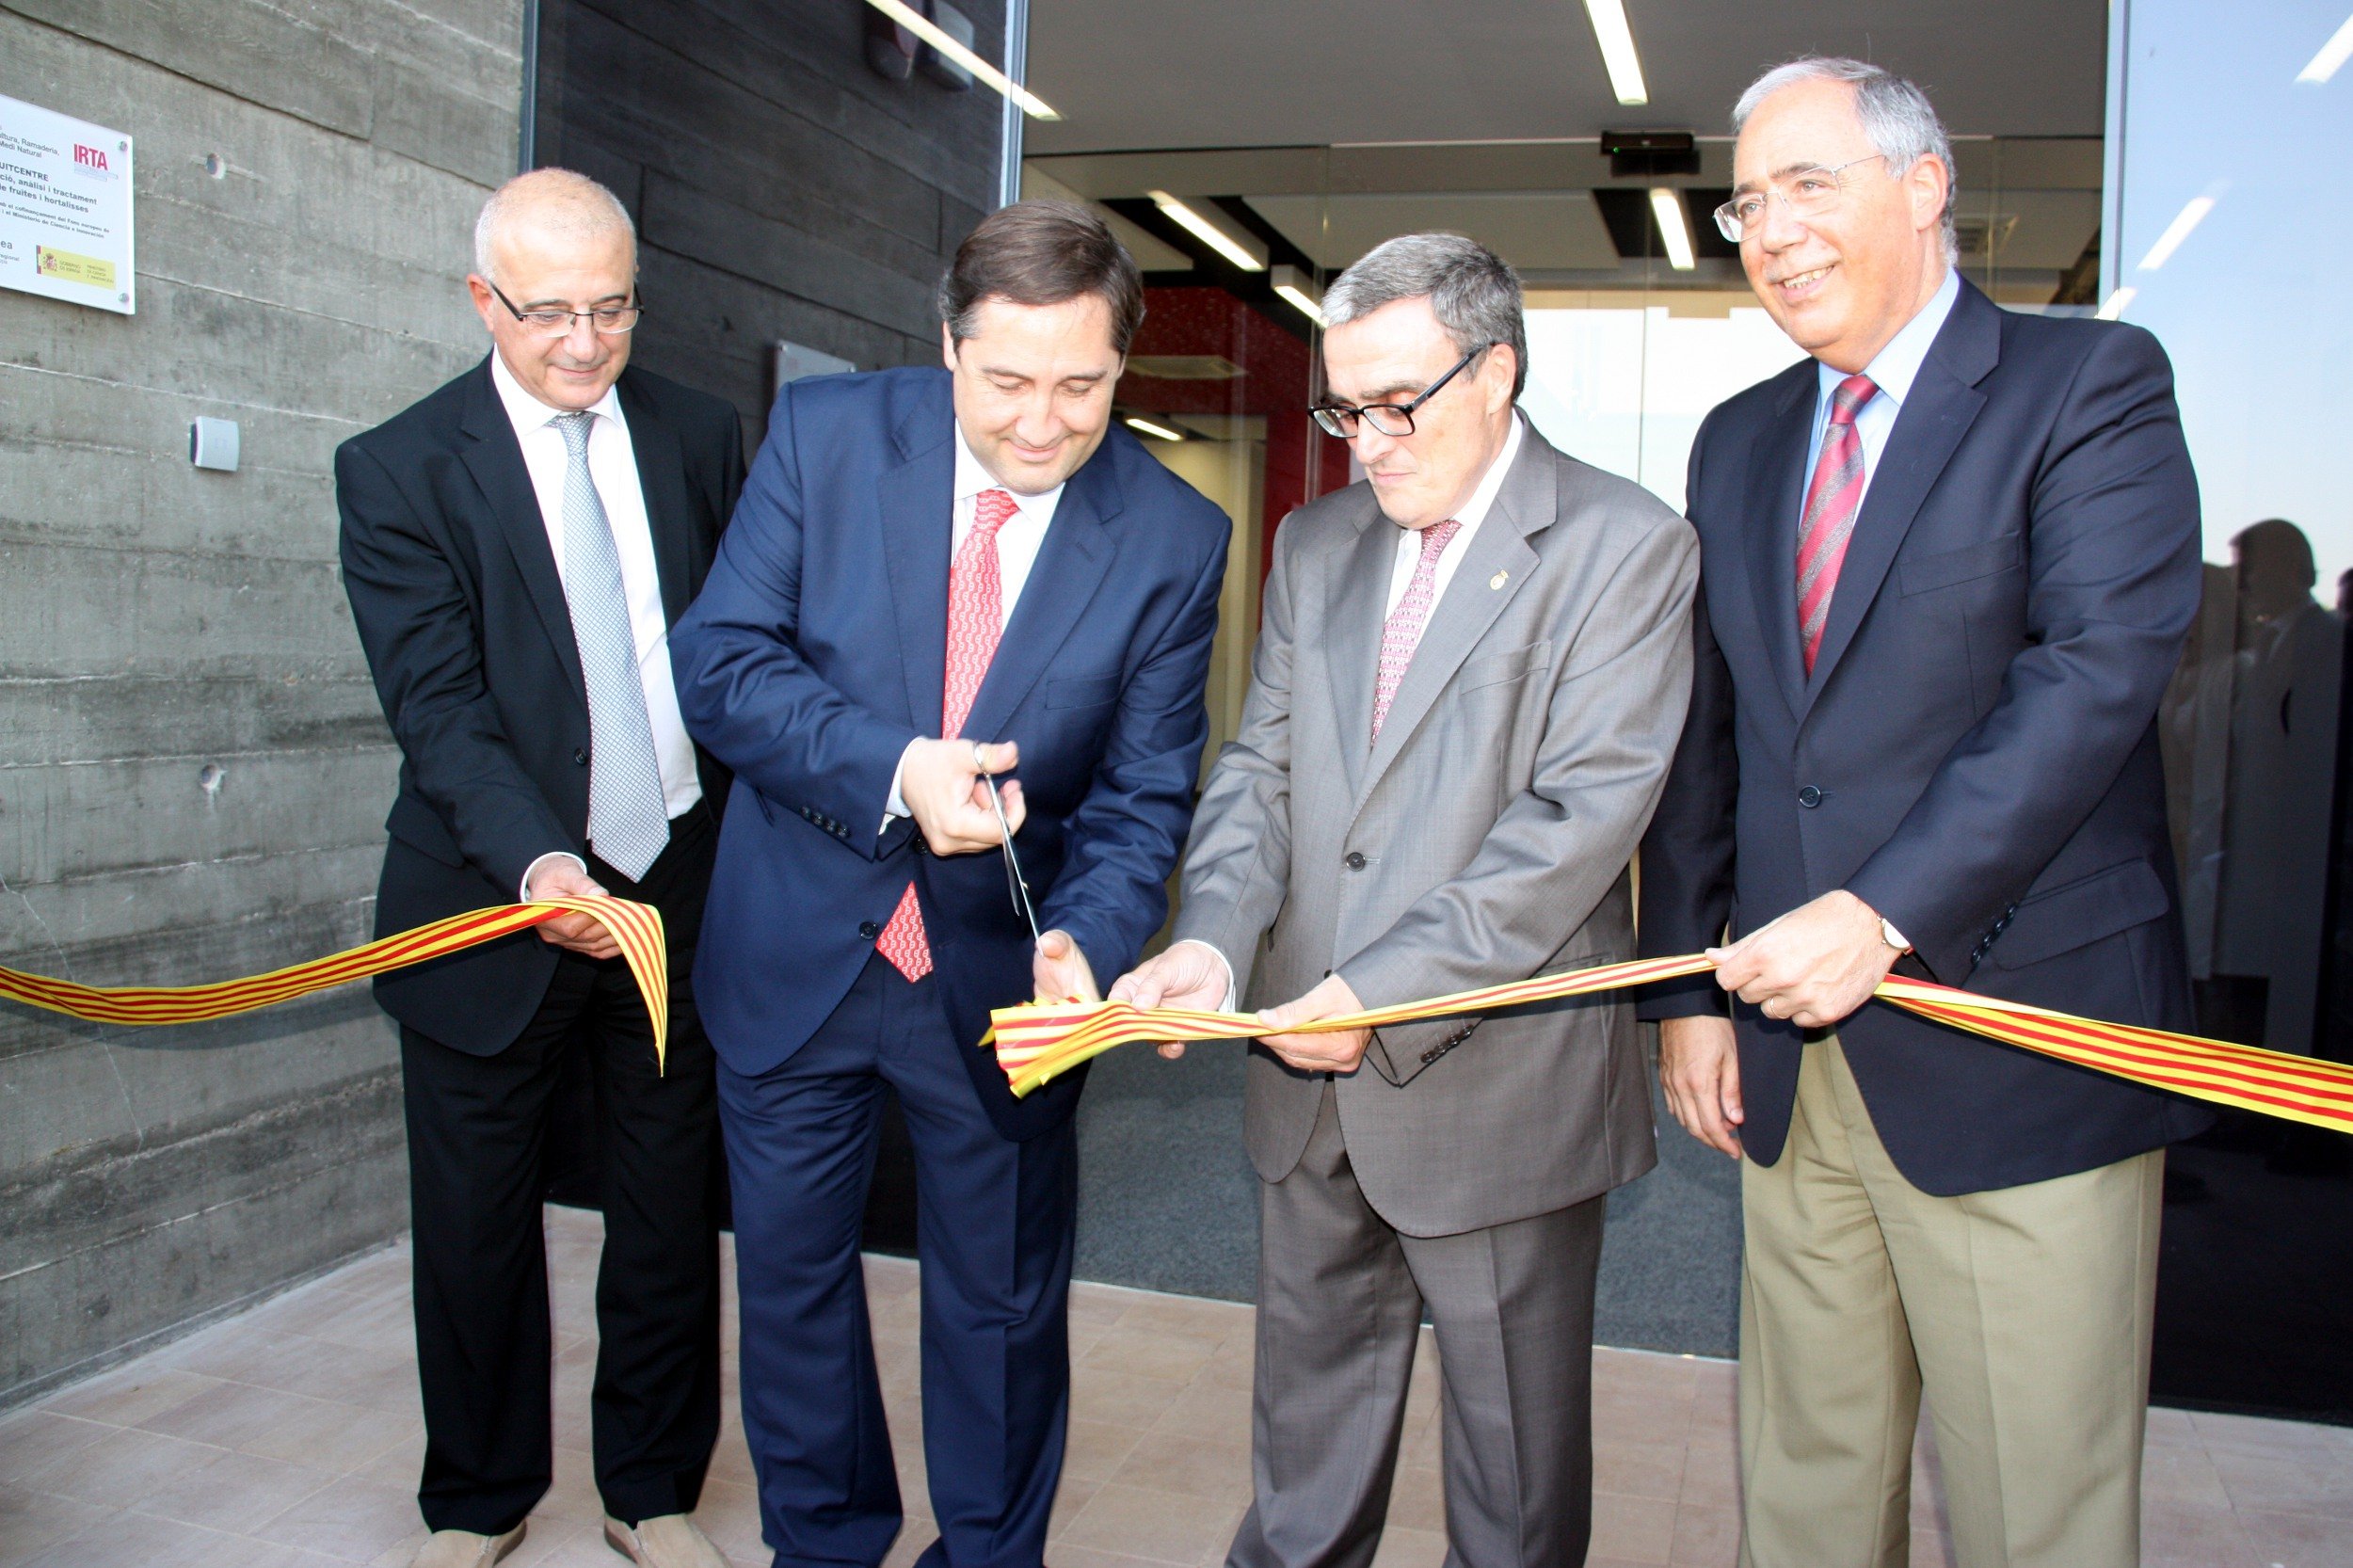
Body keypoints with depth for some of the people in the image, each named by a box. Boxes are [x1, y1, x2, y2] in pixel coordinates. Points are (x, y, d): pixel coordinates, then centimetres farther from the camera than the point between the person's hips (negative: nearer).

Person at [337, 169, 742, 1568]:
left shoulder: (702, 437, 3)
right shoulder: (398, 470, -6)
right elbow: (436, 703, -15)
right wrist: (534, 860, -30)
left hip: (686, 888, 2)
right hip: (497, 903, -2)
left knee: (674, 1212, 12)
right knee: (477, 1222, 12)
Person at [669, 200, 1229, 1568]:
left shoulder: (1174, 538, -10)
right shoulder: (825, 435, -9)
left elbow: (1144, 795, -9)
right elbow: (721, 660, -11)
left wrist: (1086, 940, -27)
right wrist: (891, 770, -26)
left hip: (1000, 983, -1)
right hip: (800, 953, 1)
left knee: (1003, 1304, 16)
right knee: (790, 1275, 19)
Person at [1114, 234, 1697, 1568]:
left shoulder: (1626, 548, -9)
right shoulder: (1317, 543, 11)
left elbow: (1581, 818, -17)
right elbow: (1262, 770, 7)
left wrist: (1387, 990, -22)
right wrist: (1214, 940, -12)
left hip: (1502, 1087, -5)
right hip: (1309, 1078, 5)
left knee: (1515, 1451, 13)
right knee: (1306, 1419, 21)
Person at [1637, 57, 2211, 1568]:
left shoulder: (2090, 383, -2)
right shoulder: (1739, 442, 15)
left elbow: (2101, 672, -16)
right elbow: (1702, 736, 13)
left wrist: (1888, 913, -22)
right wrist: (1690, 986, 6)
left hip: (2014, 1043, -5)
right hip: (1793, 1053, 5)